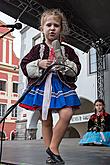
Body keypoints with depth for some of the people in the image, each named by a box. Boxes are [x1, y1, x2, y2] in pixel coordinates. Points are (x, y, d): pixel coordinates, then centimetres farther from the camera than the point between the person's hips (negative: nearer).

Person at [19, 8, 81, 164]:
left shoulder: (67, 50, 9)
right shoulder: (37, 49, 8)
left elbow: (76, 69, 4)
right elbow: (24, 66, 5)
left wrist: (63, 63, -14)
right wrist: (39, 64, -12)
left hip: (62, 86, 0)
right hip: (42, 86, 0)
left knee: (66, 114, -20)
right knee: (46, 121, 4)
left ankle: (53, 147, -2)